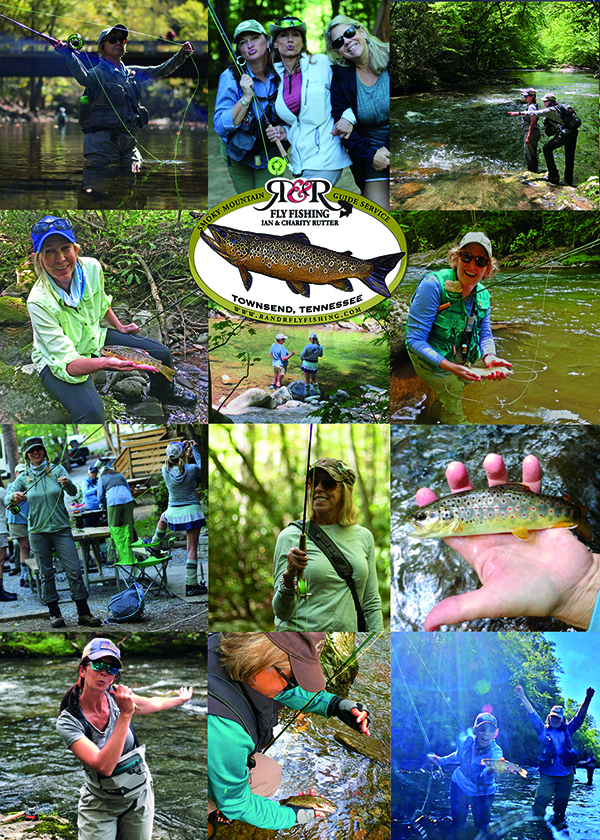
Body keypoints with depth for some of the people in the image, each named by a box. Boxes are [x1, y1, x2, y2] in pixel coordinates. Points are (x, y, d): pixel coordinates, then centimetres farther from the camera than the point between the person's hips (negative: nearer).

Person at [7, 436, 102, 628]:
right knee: (46, 573, 4)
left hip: (61, 529, -1)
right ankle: (54, 613, 11)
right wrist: (15, 497, -26)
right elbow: (7, 499, -2)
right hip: (38, 531, 1)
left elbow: (73, 492, -9)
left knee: (74, 570, -5)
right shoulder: (23, 478, 5)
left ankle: (83, 613, 0)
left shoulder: (57, 469, 1)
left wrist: (67, 483, -33)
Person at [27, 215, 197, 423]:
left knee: (161, 353, 6)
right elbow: (67, 363, -37)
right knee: (90, 411, -34)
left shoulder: (91, 268, -18)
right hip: (56, 359, -6)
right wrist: (107, 362, -52)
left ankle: (164, 391, 40)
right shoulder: (38, 302, -34)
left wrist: (119, 327, 13)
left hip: (94, 338, 6)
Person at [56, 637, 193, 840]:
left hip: (139, 797, 3)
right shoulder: (68, 722, -21)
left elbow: (154, 704, 13)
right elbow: (104, 766, -33)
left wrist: (181, 699, 31)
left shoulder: (117, 697, -10)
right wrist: (126, 714, -34)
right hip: (100, 805, -3)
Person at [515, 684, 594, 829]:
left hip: (566, 776, 2)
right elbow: (532, 714, 4)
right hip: (548, 776, -2)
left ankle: (557, 823, 27)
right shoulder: (543, 730, 6)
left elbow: (579, 717, 6)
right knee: (541, 801, -11)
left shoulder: (567, 730, 11)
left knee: (561, 804, 10)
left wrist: (587, 700, -5)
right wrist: (522, 697, 0)